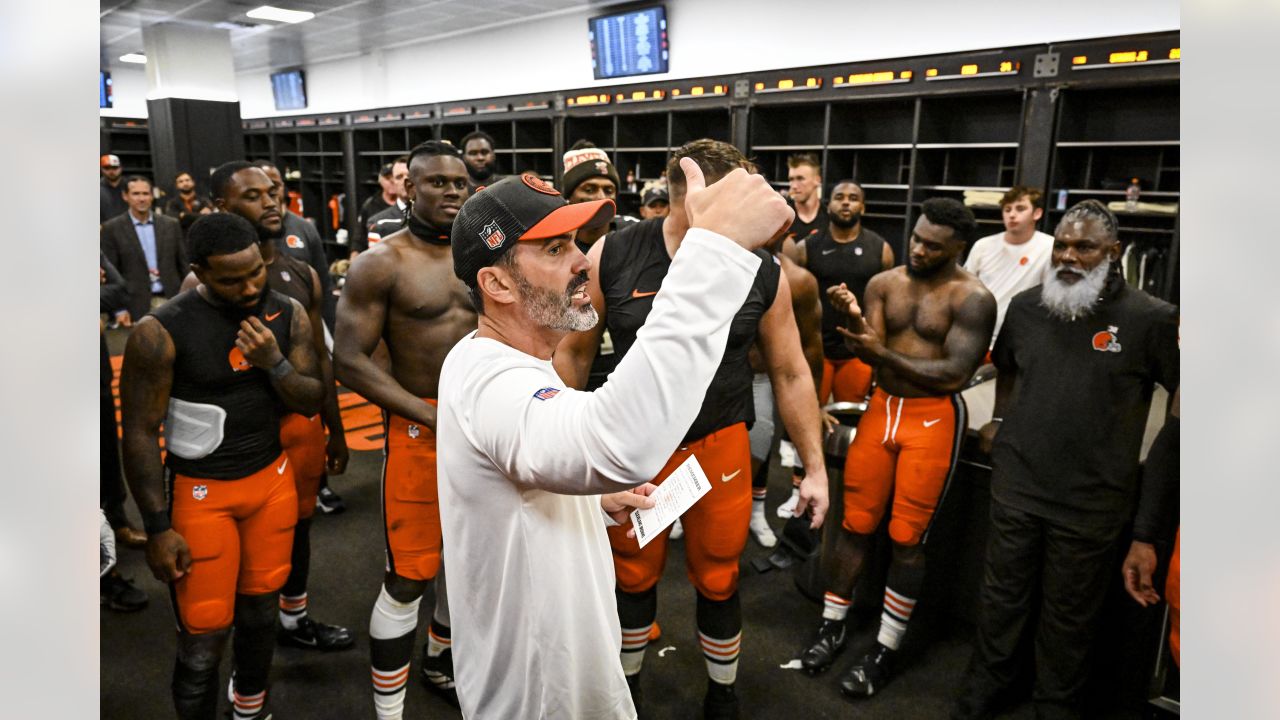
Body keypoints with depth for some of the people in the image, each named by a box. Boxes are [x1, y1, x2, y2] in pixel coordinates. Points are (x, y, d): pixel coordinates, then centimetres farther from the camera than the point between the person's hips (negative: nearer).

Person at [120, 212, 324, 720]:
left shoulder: (288, 315, -4)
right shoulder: (162, 332, -17)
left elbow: (313, 401, 0)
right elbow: (140, 433, -11)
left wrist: (274, 363, -20)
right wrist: (158, 527, -10)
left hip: (273, 481, 4)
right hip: (201, 492, -4)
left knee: (260, 612, 17)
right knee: (204, 639, 3)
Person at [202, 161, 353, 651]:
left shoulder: (302, 274, 5)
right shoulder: (204, 281, -12)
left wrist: (335, 432, 14)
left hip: (304, 421, 6)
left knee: (298, 524, 20)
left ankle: (295, 621, 41)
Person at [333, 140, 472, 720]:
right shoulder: (381, 263, -10)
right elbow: (349, 361, -13)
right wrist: (434, 415, -18)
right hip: (420, 427, -5)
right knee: (408, 577, 0)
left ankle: (439, 661, 44)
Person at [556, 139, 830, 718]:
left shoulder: (764, 274, -9)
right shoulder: (612, 256, -11)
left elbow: (791, 374, 0)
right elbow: (575, 351, 0)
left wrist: (815, 468, 1)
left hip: (719, 448, 0)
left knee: (717, 581, 16)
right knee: (634, 575, 19)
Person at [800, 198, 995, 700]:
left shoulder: (972, 298, -10)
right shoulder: (884, 283, 3)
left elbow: (955, 375, -15)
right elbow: (868, 352, -5)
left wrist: (884, 354, -17)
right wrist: (853, 319, -25)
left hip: (933, 419, -4)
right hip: (881, 407, 4)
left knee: (907, 538, 3)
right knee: (855, 524, 8)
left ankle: (885, 652, 18)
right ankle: (833, 625, 25)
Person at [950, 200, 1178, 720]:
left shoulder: (1150, 318, -11)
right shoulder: (1024, 306, 2)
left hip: (1092, 501, -3)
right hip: (1017, 484, 3)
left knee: (1070, 613, 15)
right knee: (1002, 594, 18)